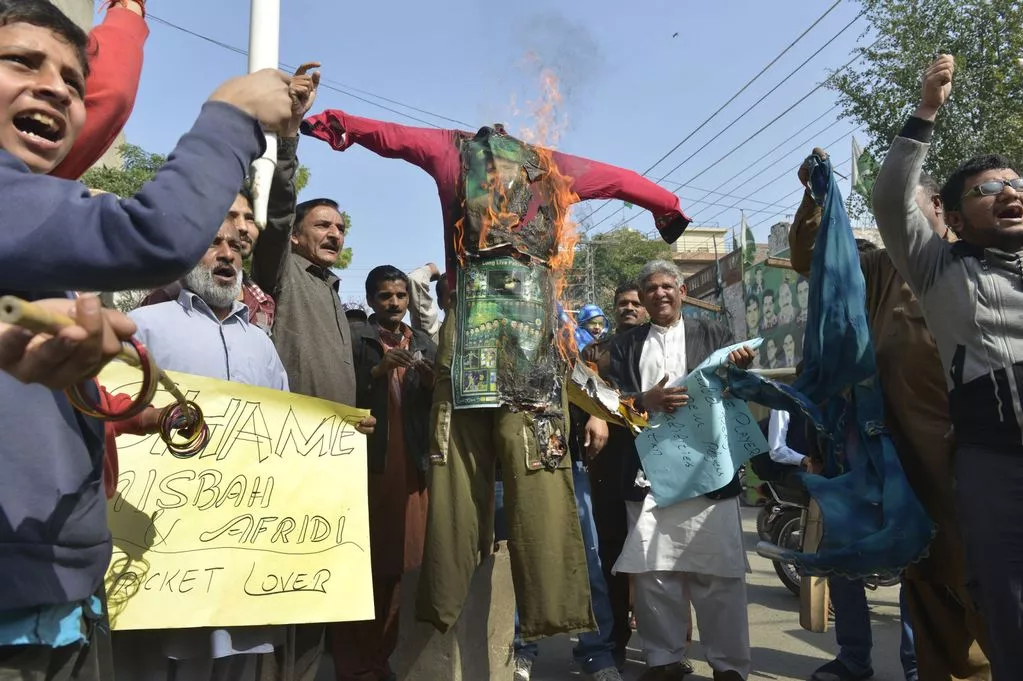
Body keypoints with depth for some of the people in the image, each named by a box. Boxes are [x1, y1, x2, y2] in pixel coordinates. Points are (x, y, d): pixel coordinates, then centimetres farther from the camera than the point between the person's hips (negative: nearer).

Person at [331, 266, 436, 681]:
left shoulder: (424, 344, 15)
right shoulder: (354, 341, 2)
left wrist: (431, 381, -8)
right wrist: (377, 371, -19)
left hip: (411, 467, 4)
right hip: (366, 465, -3)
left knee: (395, 566, 5)